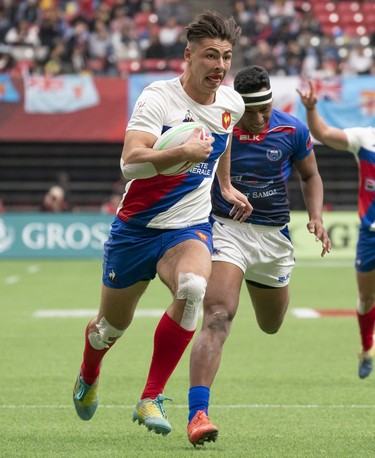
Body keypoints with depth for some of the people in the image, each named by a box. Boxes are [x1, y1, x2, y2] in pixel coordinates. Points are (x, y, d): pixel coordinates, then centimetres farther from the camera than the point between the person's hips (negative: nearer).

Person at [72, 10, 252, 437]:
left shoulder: (232, 104, 0)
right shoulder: (158, 97, -18)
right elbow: (130, 162, -32)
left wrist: (225, 185, 29)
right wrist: (183, 152, -42)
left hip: (189, 227, 2)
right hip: (136, 226, -2)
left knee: (192, 289, -31)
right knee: (112, 325, 12)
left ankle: (150, 399, -23)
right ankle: (87, 377, 50)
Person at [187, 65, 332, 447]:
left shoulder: (293, 131, -6)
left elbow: (310, 175, 11)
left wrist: (316, 217, -5)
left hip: (273, 236, 4)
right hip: (225, 229, -4)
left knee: (271, 326, 23)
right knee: (217, 318, -25)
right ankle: (197, 413, -32)